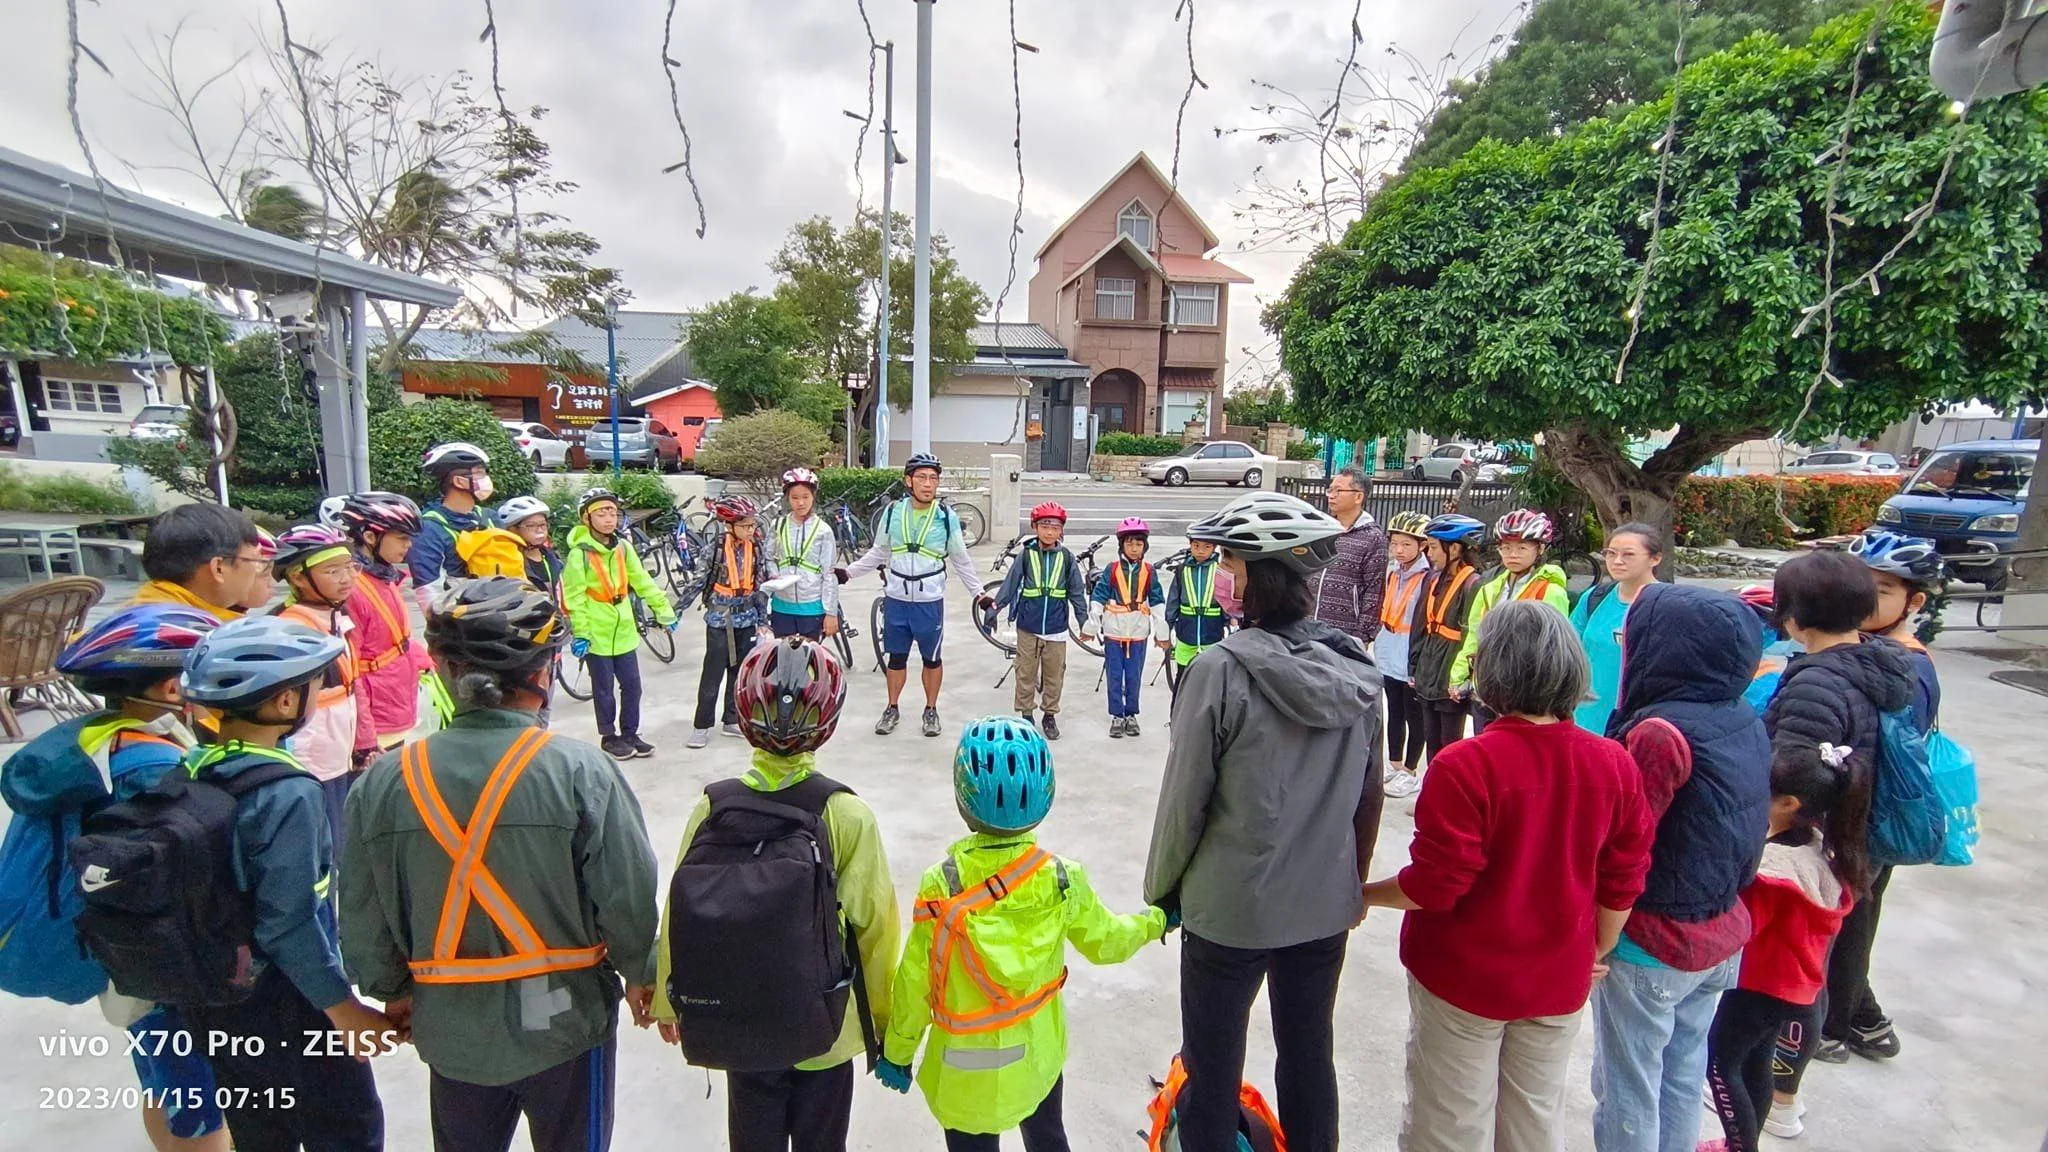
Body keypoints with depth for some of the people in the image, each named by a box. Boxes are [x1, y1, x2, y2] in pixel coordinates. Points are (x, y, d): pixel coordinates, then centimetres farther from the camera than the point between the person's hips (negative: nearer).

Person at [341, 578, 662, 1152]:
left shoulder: (384, 782, -12)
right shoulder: (581, 771, -24)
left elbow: (363, 919, -1)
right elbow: (628, 897, -18)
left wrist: (393, 990, 17)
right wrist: (640, 975, 1)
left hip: (450, 1030, 3)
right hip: (564, 1022, -3)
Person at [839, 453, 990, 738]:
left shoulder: (947, 517, -7)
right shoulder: (892, 513, -3)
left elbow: (961, 561, 3)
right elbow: (879, 553, 10)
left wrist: (979, 593, 0)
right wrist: (848, 571, 5)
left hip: (930, 602, -1)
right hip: (896, 600, 1)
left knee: (931, 659, 11)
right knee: (896, 657, 14)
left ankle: (931, 710, 29)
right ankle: (892, 709, 30)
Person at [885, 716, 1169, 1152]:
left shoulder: (941, 884, -24)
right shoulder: (1062, 879, -17)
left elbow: (916, 981, -16)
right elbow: (1106, 942, -2)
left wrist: (897, 1053, 1)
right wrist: (1154, 921, 17)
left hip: (966, 1070, -2)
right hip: (1038, 1055, 2)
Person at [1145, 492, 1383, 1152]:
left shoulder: (1223, 670, -22)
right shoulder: (1358, 669, -6)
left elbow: (1184, 799, -15)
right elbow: (1369, 795, 4)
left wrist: (1161, 888, 1)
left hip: (1229, 906, -5)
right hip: (1326, 905, 5)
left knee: (1212, 1070, 14)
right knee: (1311, 1055, 23)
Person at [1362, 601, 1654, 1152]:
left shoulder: (1464, 766, -26)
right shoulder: (1615, 764, -8)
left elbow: (1434, 886, -21)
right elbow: (1623, 883, 2)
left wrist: (1360, 893, -4)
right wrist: (1595, 952, 18)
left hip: (1463, 981, -5)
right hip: (1559, 983, 5)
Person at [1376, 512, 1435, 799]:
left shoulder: (1428, 578, -16)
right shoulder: (1392, 572, 7)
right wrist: (1378, 649, 18)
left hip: (1413, 661, -7)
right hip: (1389, 658, 7)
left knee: (1415, 717, 8)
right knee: (1394, 713, 18)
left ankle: (1410, 772, 20)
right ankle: (1393, 765, 30)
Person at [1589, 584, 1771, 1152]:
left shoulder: (1661, 731, -26)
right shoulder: (1745, 721, -2)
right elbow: (1747, 831, 8)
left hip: (1651, 944, -7)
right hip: (1722, 936, 8)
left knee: (1627, 1090, 10)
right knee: (1683, 1074, 23)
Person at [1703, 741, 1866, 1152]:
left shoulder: (1774, 862, -30)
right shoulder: (1821, 849, -3)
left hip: (1762, 985, -8)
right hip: (1798, 983, 8)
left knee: (1719, 1063, 7)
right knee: (1755, 1063, 22)